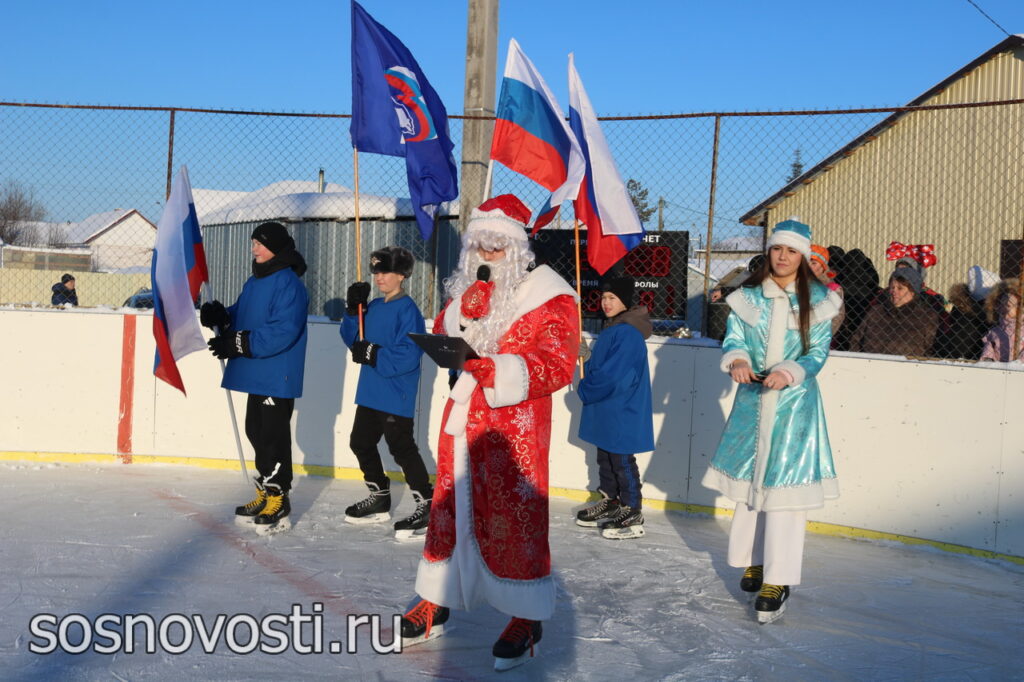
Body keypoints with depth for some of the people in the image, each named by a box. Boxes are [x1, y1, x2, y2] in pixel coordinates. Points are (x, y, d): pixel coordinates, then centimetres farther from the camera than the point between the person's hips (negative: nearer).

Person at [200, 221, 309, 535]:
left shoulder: (288, 283, -15)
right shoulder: (253, 283, 16)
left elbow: (283, 331, -23)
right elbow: (241, 318, 21)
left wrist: (240, 343, -25)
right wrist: (221, 317, -2)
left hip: (278, 377, -10)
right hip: (256, 375, 10)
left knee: (273, 436, -6)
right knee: (256, 432, 16)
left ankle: (277, 503, 2)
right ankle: (264, 495, 28)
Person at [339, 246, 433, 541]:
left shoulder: (407, 310, -15)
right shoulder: (373, 307, 11)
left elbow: (409, 356, -23)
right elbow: (352, 339, 13)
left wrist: (373, 354, -23)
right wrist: (353, 310, 0)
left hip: (396, 397, -10)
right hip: (370, 392, 10)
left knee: (402, 448, -7)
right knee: (361, 443, 18)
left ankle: (426, 506, 3)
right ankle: (379, 499, 33)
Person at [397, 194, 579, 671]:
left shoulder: (549, 297, -7)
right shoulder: (466, 286, 13)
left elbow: (556, 365, -16)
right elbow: (442, 340, 4)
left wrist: (495, 370, -27)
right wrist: (465, 313, -15)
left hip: (515, 425, -6)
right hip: (462, 417, 6)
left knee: (515, 517, -3)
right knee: (449, 507, 12)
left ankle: (526, 617, 13)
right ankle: (436, 602, 26)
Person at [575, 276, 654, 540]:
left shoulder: (627, 333, -22)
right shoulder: (612, 329, 11)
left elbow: (613, 376, -25)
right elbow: (597, 364, 20)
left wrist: (585, 390, -12)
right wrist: (587, 375, 1)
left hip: (621, 412, -10)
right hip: (605, 412, 10)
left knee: (622, 461, -1)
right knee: (605, 457, 19)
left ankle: (632, 516, 8)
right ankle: (609, 503, 33)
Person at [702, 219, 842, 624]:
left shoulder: (818, 301, -1)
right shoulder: (747, 297, 5)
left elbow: (818, 352, -4)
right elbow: (733, 339, 1)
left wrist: (788, 373, -23)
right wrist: (737, 360, -22)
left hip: (795, 403, -3)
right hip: (751, 399, 3)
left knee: (785, 487, -7)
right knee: (748, 480, 11)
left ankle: (777, 580, -1)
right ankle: (753, 560, 29)